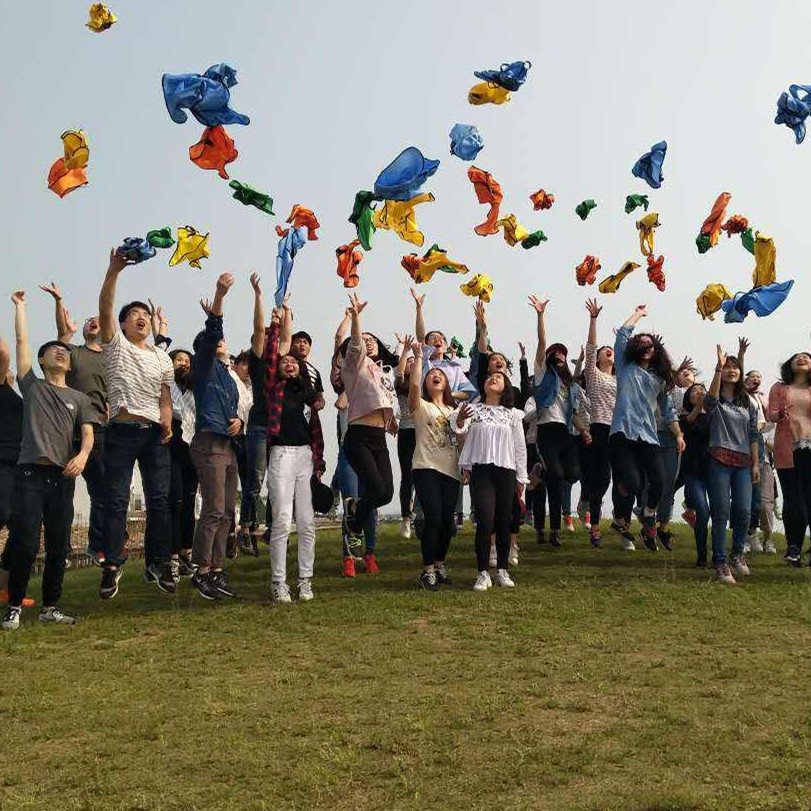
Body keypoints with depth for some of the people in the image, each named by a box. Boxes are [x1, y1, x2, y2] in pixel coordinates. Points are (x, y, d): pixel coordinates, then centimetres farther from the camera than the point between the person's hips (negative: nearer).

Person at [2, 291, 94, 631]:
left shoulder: (79, 398, 17)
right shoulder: (32, 386, 13)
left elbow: (88, 434, 5)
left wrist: (82, 455, -16)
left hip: (63, 476, 2)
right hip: (30, 474, -2)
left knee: (58, 548, 2)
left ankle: (50, 607, 13)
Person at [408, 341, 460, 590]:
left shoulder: (453, 411, 20)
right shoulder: (421, 406, 5)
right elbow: (414, 384, -15)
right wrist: (418, 357, -10)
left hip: (450, 470, 5)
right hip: (426, 468, -5)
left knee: (447, 521, 4)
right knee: (433, 518, -13)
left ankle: (439, 565, 22)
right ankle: (428, 570, -2)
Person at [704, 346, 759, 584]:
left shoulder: (748, 404, 18)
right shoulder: (714, 401, 5)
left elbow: (753, 435, 16)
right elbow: (711, 397, -21)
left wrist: (756, 463, 9)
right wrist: (718, 367, -31)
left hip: (743, 462, 4)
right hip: (720, 459, -4)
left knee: (743, 511, -3)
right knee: (721, 512, -7)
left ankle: (737, 553, 22)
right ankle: (720, 563, -2)